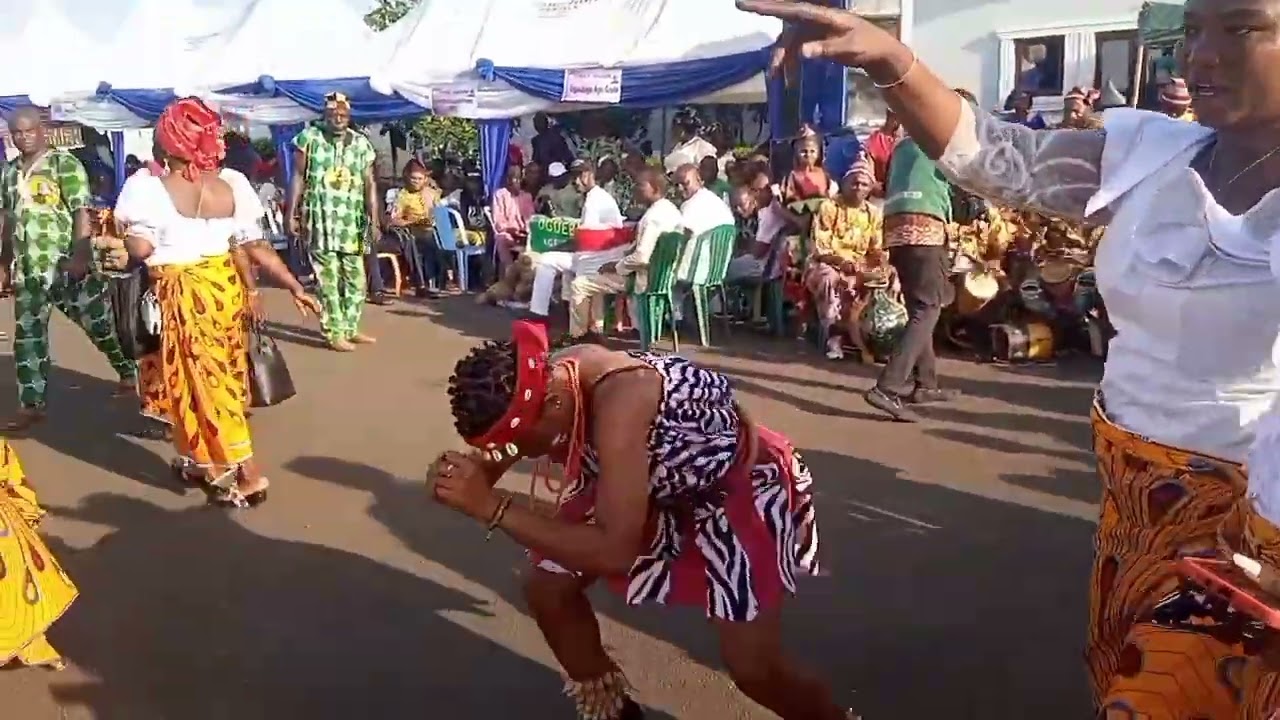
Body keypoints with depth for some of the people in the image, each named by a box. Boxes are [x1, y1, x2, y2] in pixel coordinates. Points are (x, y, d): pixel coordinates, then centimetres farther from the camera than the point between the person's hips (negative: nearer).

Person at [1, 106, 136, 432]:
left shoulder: (64, 164, -7)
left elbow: (82, 212, -14)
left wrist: (80, 256, -23)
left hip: (67, 265, -6)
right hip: (27, 269, 6)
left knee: (99, 323, 3)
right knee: (27, 335, 7)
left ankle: (130, 372, 25)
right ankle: (31, 405, 14)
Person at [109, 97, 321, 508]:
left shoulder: (151, 188, -12)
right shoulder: (231, 186, 0)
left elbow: (140, 249, -18)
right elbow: (257, 248, -1)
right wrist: (296, 289, 5)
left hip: (183, 292, -5)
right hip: (226, 285, 5)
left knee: (203, 379, 3)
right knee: (222, 374, 17)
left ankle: (247, 473, 2)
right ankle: (201, 460, 31)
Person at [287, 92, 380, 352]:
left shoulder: (361, 143, 7)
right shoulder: (309, 139, 1)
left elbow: (370, 183, 5)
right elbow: (298, 178, 2)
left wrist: (374, 220, -3)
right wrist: (292, 214, -3)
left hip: (352, 222, 3)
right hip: (320, 221, -3)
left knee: (356, 278, 8)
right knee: (328, 279, -2)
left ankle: (351, 328, 21)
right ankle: (335, 333, 4)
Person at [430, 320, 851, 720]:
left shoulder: (618, 405, -42)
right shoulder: (549, 379, -20)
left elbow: (614, 553, -44)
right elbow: (501, 453, -4)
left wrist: (492, 507, -45)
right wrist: (466, 479, -27)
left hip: (740, 484, -7)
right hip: (652, 482, 7)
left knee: (752, 667, -13)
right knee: (547, 587, 0)